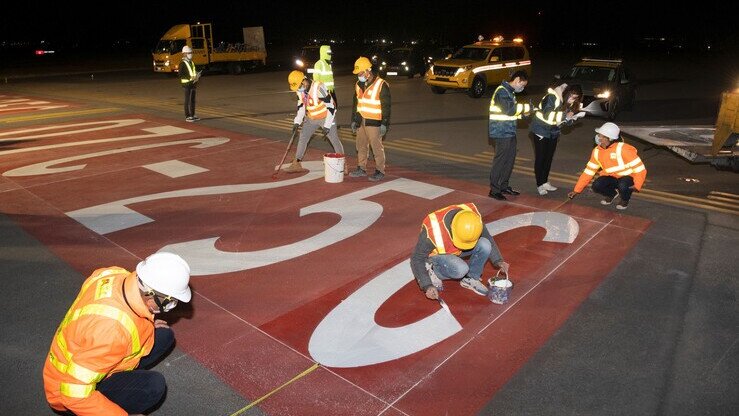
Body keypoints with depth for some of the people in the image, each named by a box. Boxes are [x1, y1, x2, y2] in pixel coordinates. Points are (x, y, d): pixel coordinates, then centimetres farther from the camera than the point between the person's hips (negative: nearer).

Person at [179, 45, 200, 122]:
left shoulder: (192, 63, 15)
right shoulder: (182, 63, -9)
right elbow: (180, 74, -15)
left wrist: (197, 76, 0)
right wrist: (190, 78, -23)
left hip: (193, 84, 8)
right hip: (187, 84, -8)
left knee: (193, 100, 11)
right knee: (187, 101, -4)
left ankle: (192, 115, 19)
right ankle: (187, 117, 0)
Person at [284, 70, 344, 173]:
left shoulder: (318, 87, -29)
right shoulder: (300, 89, -6)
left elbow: (331, 106, -25)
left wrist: (327, 125, -23)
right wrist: (297, 122, 3)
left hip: (326, 117, -7)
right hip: (311, 118, 7)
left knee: (335, 140, -5)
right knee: (302, 138, 8)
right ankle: (296, 164, 19)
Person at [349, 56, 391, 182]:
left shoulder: (381, 85, -10)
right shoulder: (359, 85, 12)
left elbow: (386, 106, -11)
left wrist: (384, 124, -15)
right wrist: (354, 120, 18)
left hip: (374, 123, -7)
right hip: (361, 121, 7)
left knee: (377, 147, -3)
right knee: (361, 146, 13)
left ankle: (380, 171, 7)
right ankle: (361, 168, 25)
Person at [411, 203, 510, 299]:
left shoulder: (474, 220, -25)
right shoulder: (433, 230, -38)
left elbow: (488, 238, -3)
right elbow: (417, 259, -26)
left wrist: (498, 261, -13)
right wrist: (427, 286, -32)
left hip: (458, 251, 5)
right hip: (437, 254, -4)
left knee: (484, 245, -23)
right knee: (460, 269, -34)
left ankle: (470, 279, -1)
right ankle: (434, 271, -4)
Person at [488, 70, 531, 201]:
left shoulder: (509, 91, 18)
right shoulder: (502, 91, -13)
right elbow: (509, 108, -25)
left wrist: (522, 113, 6)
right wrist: (526, 107, -14)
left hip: (509, 132, 10)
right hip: (502, 133, -10)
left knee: (509, 160, 14)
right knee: (500, 161, -4)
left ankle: (504, 186, 25)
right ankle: (494, 190, 4)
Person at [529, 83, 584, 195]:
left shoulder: (570, 103, -1)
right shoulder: (553, 97, -23)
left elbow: (565, 121, 5)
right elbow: (547, 115, -30)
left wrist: (572, 118, -16)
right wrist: (564, 115, -31)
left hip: (553, 132, 7)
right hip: (541, 130, -7)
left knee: (549, 157, 11)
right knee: (540, 158, -2)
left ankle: (545, 182, 22)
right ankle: (540, 185, 4)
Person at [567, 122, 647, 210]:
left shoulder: (622, 149, -21)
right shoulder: (597, 151, -4)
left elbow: (639, 167, -20)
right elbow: (588, 171, -1)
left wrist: (637, 185, -33)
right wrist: (576, 190, -5)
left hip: (627, 176, -4)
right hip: (612, 177, 5)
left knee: (622, 186, -37)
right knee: (596, 186, -24)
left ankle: (624, 199, 1)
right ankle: (612, 193, 12)